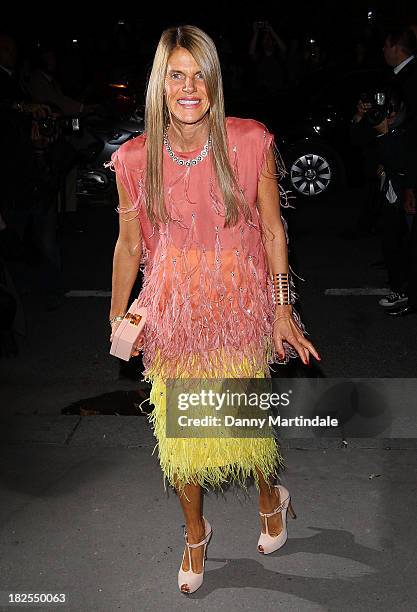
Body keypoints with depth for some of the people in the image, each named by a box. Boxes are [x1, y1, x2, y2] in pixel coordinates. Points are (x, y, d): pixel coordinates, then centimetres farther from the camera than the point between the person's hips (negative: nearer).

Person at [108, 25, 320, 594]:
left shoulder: (251, 143, -10)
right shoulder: (135, 158, -7)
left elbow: (272, 231, -2)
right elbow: (129, 244, 4)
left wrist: (282, 310, -1)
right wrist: (117, 319, 10)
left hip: (239, 310, -1)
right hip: (172, 312, 2)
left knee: (244, 422, 10)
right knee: (178, 432, 10)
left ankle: (270, 499, 45)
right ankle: (196, 531, 39)